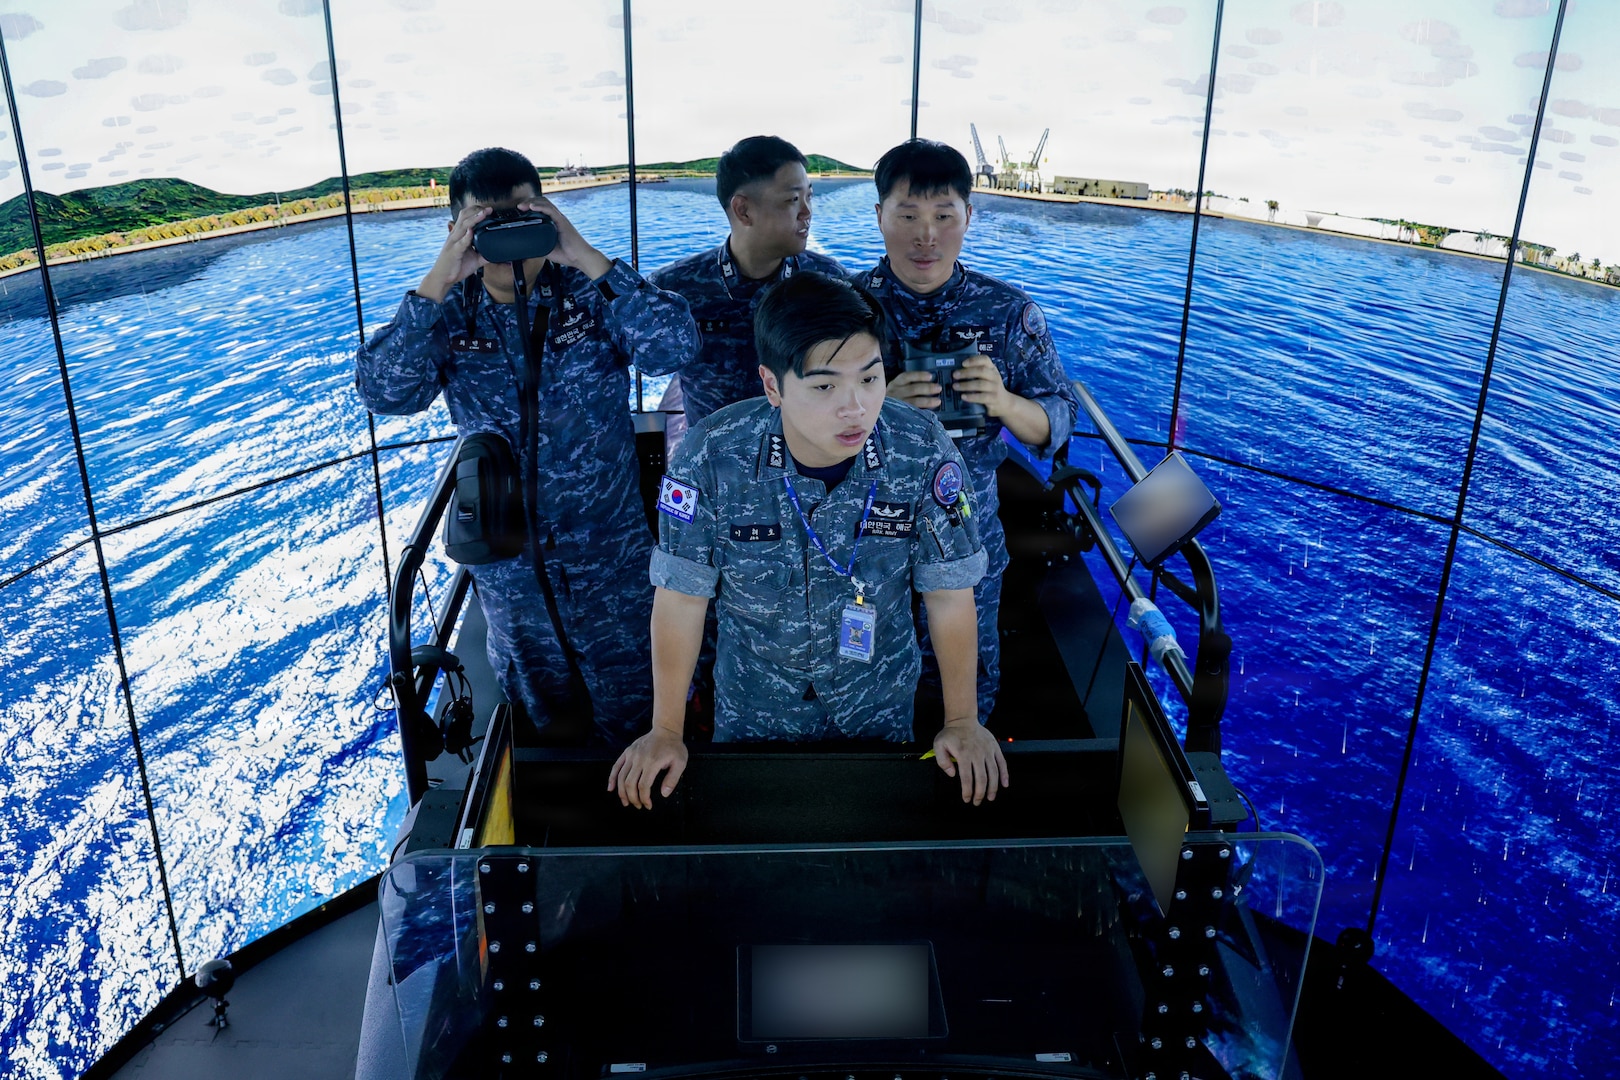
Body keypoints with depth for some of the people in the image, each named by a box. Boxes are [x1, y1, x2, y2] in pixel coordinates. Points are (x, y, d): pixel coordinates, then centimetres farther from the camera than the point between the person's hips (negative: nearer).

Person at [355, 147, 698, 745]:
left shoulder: (591, 294, -10)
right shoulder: (445, 312, -6)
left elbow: (676, 344, -26)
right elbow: (383, 392, -22)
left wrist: (584, 257, -31)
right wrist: (439, 277, -28)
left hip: (612, 556, -2)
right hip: (506, 558, 2)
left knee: (632, 718, 15)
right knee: (538, 716, 24)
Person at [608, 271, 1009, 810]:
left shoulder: (922, 450, -24)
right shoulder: (712, 457, -26)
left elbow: (949, 593, -13)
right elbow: (682, 596, -16)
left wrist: (962, 720, -7)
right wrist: (666, 732, -10)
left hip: (878, 706, 1)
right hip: (754, 708, 0)